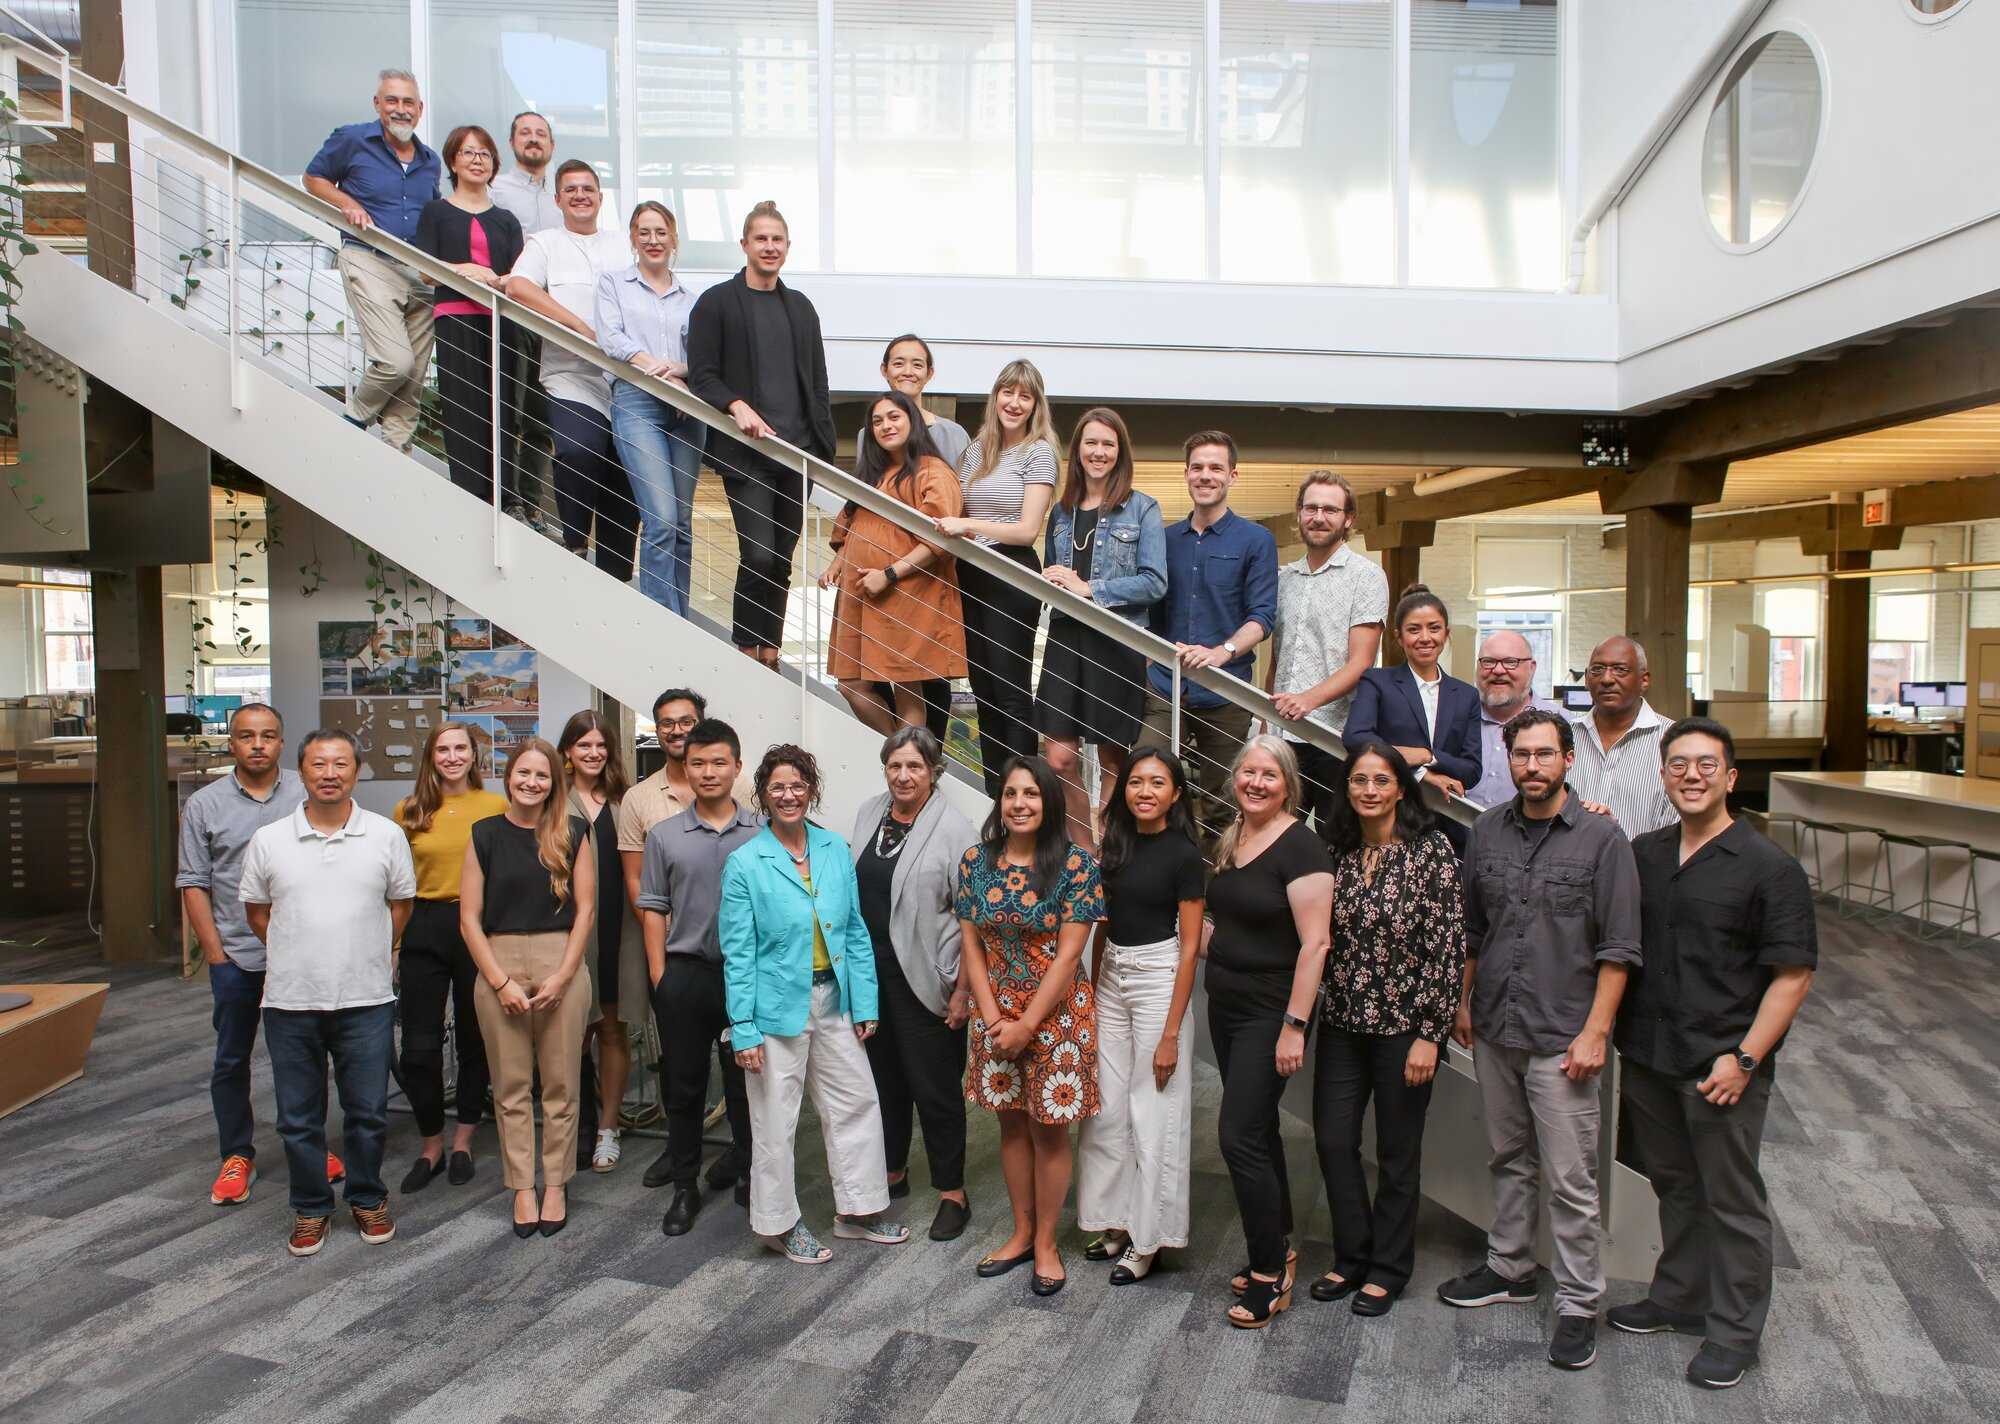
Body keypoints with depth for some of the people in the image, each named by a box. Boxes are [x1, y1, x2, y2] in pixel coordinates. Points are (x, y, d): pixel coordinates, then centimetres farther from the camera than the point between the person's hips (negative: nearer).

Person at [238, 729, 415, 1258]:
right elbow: (256, 911, 11)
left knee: (367, 1112, 8)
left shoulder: (386, 836, 0)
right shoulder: (269, 840, 2)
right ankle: (310, 1208, 27)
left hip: (366, 999, -1)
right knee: (299, 1117, 11)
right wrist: (297, 957, 11)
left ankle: (367, 1200, 27)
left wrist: (367, 956, 9)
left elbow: (400, 905, 9)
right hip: (290, 1001, 1)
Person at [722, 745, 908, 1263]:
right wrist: (744, 1030, -12)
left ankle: (857, 1210, 30)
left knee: (857, 1103, 12)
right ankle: (780, 1224, 27)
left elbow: (856, 931, 6)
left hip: (833, 1000, 5)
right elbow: (738, 953, -9)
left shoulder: (836, 850, 2)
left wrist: (865, 1003, 3)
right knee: (776, 1119, 8)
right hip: (778, 1006, -4)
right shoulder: (744, 863, -10)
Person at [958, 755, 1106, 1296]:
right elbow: (970, 944, 2)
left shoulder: (1075, 864, -13)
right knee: (1011, 1123, 15)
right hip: (996, 1013, 4)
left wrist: (1026, 1025, -14)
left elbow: (1069, 953, -14)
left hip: (1056, 1011, -4)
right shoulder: (976, 860, -1)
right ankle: (1021, 1232, 31)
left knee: (1049, 1128, 6)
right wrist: (993, 1019, -6)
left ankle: (1045, 1242, 22)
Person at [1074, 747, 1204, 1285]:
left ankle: (1147, 1239, 15)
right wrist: (1092, 990, 8)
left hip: (1159, 981, -6)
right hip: (1111, 979, 6)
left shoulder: (1183, 855, -10)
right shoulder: (1116, 843, 7)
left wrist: (1171, 1034, -14)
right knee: (1106, 1109, 9)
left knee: (1154, 1115, 1)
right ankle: (1116, 1220, 25)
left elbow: (1190, 947, -11)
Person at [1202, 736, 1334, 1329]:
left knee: (1239, 1136, -8)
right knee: (1258, 1131, 16)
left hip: (1269, 1012, -8)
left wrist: (1294, 1026, -22)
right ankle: (1280, 1248, 31)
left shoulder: (1300, 847, -17)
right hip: (1225, 1005, 8)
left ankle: (1270, 1274, 7)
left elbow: (1314, 943, -20)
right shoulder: (1228, 841, 8)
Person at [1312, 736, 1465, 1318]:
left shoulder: (1432, 851, -11)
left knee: (1397, 1152, 9)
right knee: (1333, 1141, 8)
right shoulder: (1337, 852, 4)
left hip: (1403, 1025, -4)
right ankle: (1352, 1256, 29)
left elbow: (1448, 946, -12)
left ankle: (1387, 1269, 27)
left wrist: (1430, 1034, -14)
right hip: (1342, 1022, 5)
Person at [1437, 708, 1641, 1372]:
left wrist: (1595, 1031, -12)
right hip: (1494, 1031, 5)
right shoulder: (1488, 830, 5)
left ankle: (1579, 1303, 15)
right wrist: (1464, 1004, 14)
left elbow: (1618, 947, -9)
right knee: (1509, 1158, 19)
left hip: (1562, 1038, -5)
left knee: (1571, 1179, 2)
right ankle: (1509, 1268, 34)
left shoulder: (1600, 837, -9)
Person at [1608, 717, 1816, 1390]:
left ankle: (1735, 1330, 25)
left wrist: (1744, 1058, -17)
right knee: (1674, 1185, 20)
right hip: (1646, 1057, 5)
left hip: (1722, 1066, -5)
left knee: (1731, 1200, 9)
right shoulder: (1641, 854, 6)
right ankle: (1679, 1298, 38)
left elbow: (1793, 975, -11)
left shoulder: (1768, 867, -10)